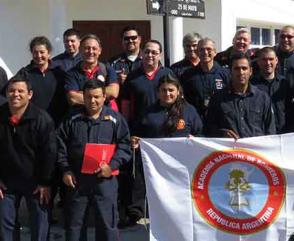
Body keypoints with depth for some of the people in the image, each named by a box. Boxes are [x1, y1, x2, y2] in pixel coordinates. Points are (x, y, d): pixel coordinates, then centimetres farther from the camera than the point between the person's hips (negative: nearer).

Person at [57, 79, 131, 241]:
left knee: (107, 223, 0)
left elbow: (124, 145, 0)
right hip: (76, 179, 2)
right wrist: (65, 169, -2)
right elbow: (61, 146, 8)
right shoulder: (72, 120, 7)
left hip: (104, 179, -2)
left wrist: (112, 165, -12)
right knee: (73, 223, 11)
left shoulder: (115, 118, 3)